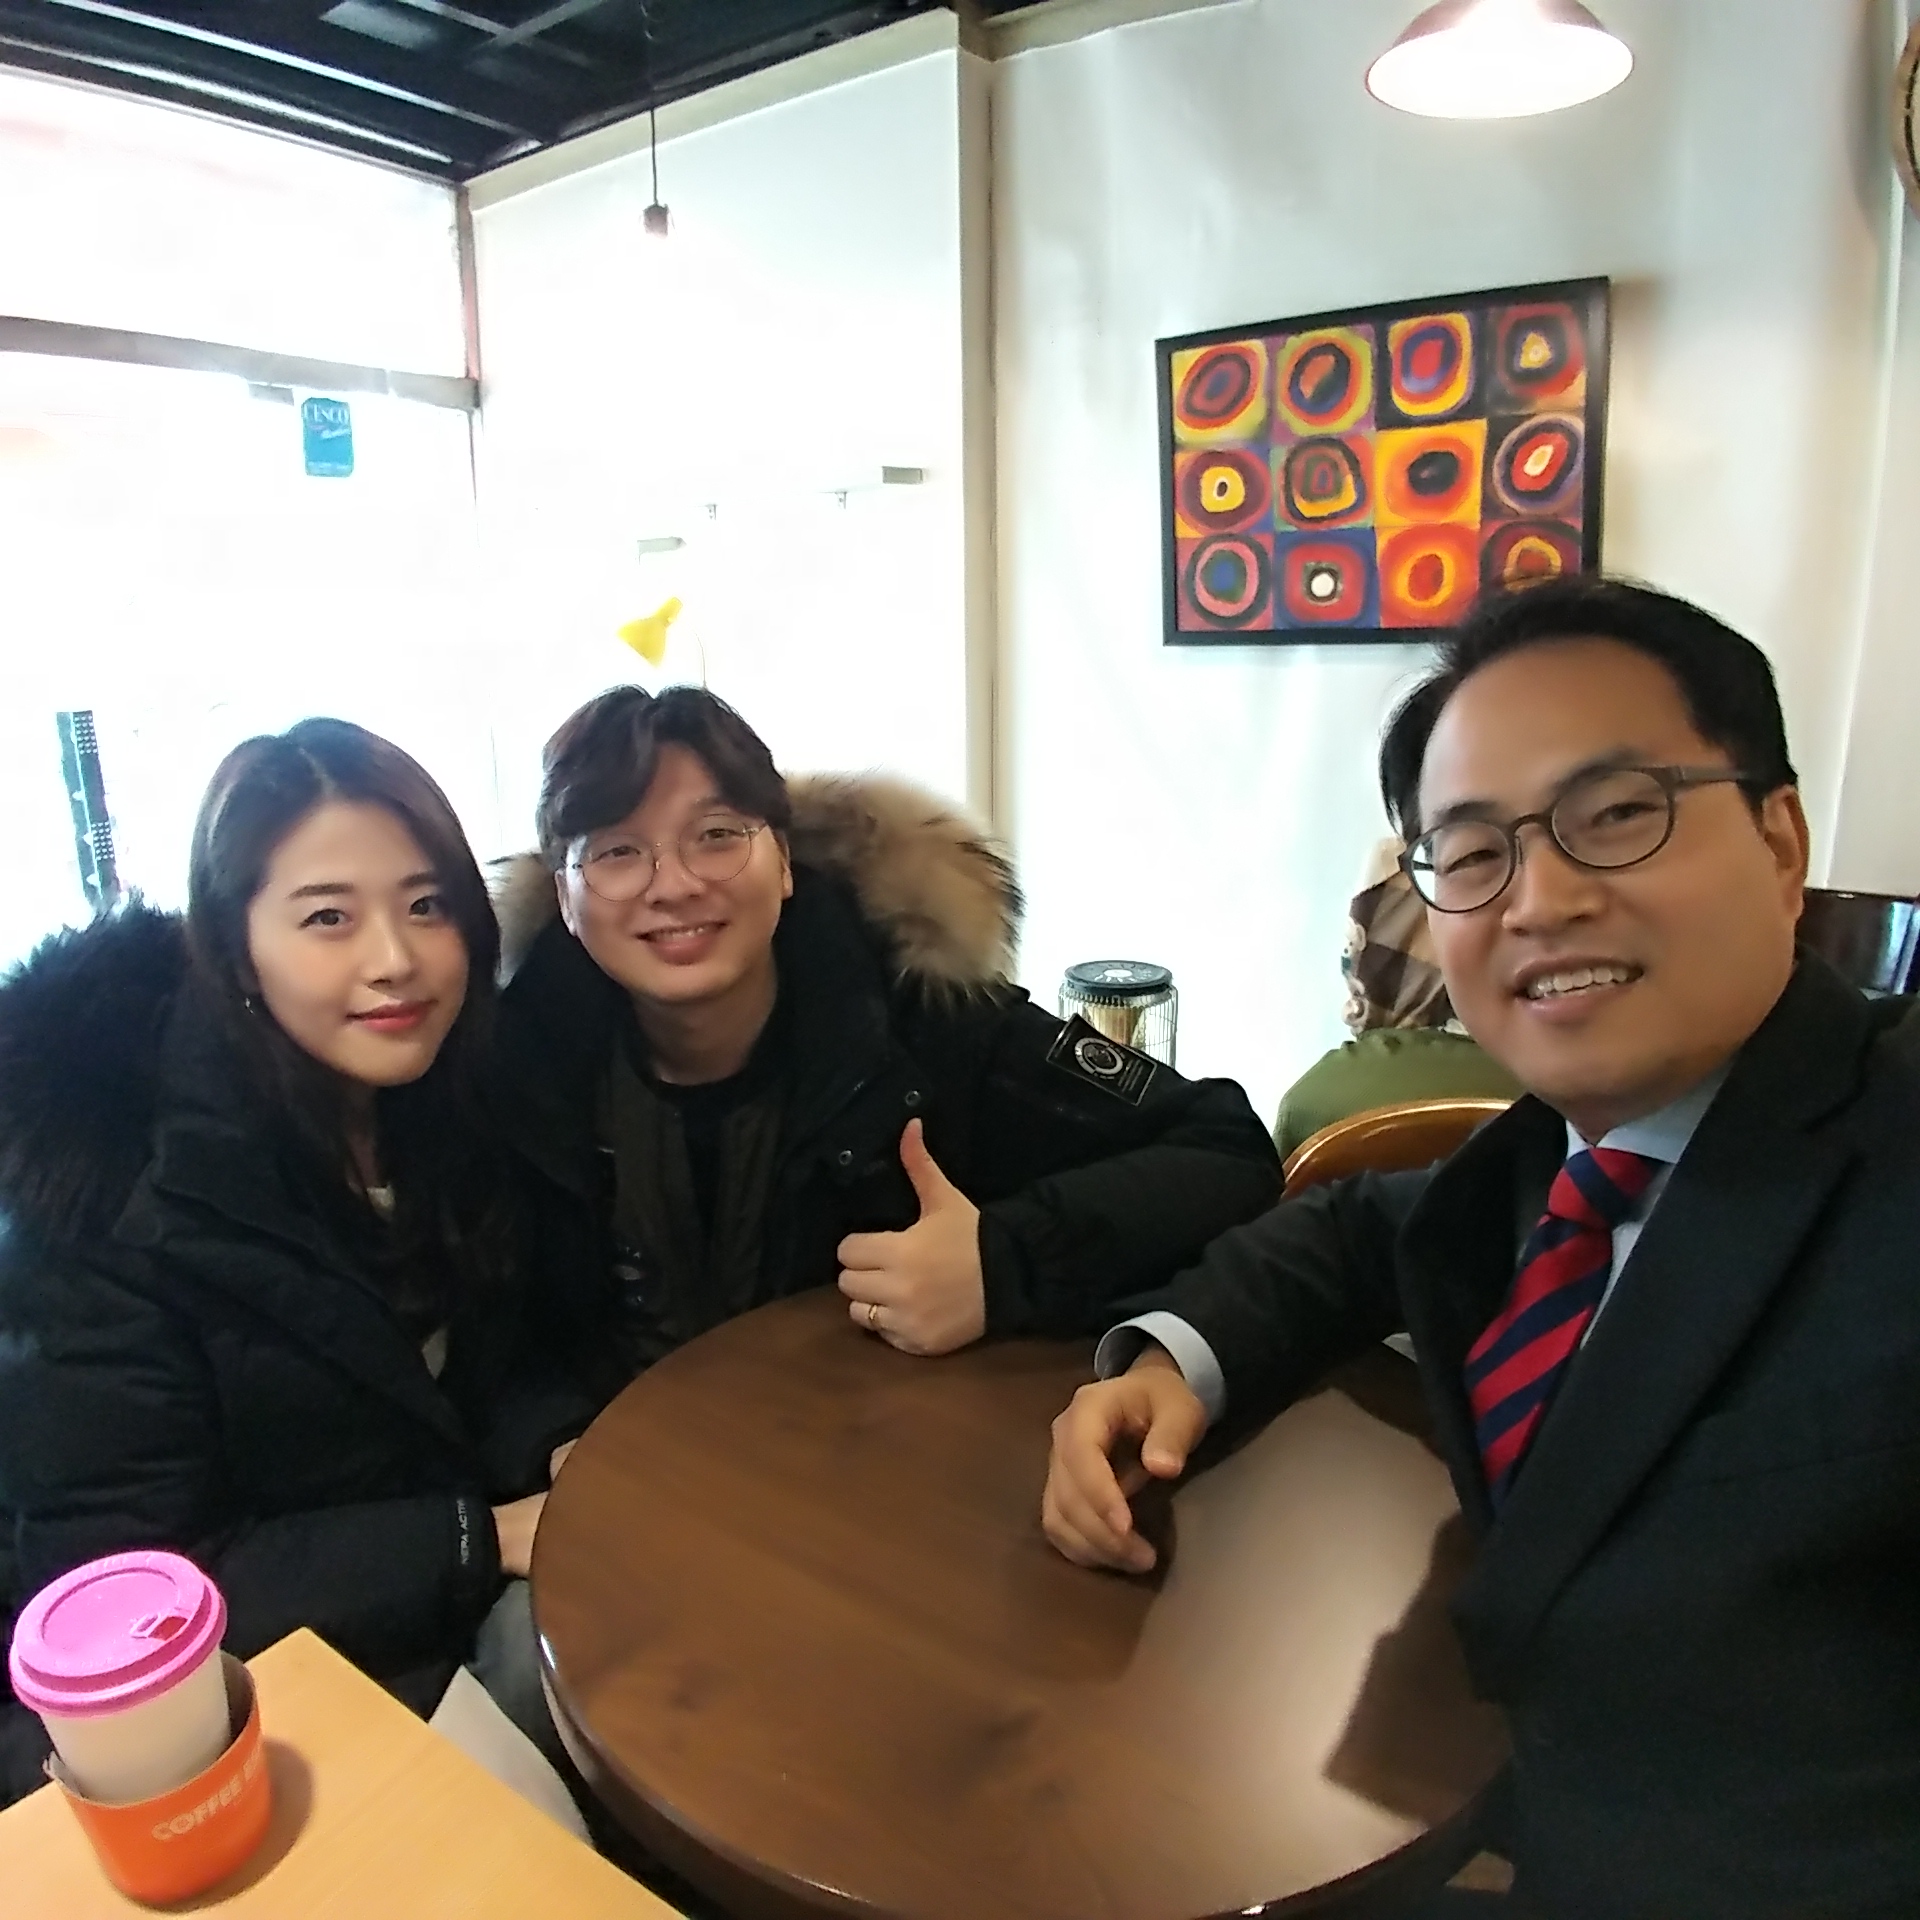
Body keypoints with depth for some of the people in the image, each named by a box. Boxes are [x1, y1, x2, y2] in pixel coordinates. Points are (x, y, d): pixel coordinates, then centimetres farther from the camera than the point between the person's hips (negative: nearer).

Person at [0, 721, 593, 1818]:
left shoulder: (450, 1088, -7)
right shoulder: (111, 1188, -23)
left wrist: (563, 1448, -17)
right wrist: (478, 1539, -24)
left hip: (440, 1589, 5)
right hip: (227, 1667, -5)